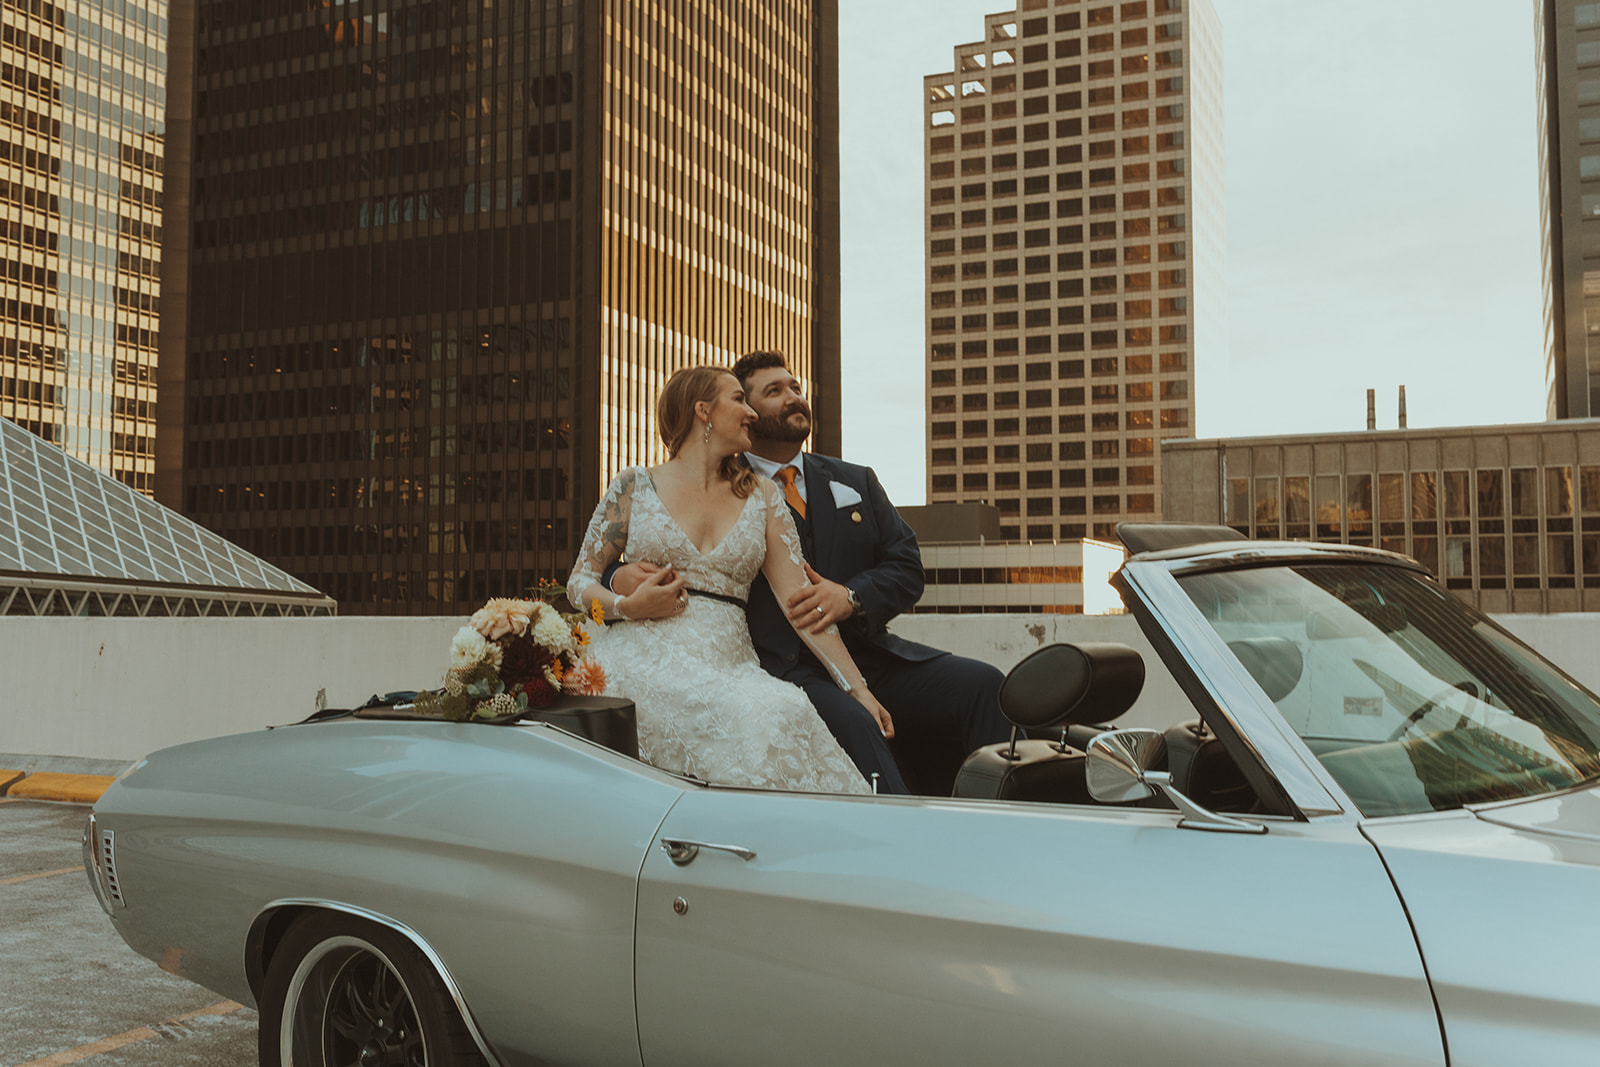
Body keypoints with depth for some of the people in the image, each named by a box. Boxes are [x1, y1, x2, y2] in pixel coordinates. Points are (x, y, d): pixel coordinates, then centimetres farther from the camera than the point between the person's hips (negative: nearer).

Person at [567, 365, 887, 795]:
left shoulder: (761, 496, 16)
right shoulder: (634, 486, 11)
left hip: (727, 664, 3)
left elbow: (799, 599, 8)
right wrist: (627, 606, -9)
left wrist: (857, 688, -1)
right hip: (643, 660, -2)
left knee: (787, 712, -33)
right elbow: (580, 582, 14)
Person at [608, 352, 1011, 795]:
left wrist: (852, 597, -7)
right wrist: (623, 577, -18)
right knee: (850, 720, -37)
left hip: (871, 657, 5)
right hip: (784, 670, -4)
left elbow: (907, 566, 14)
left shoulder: (856, 482, 21)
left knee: (981, 684, -19)